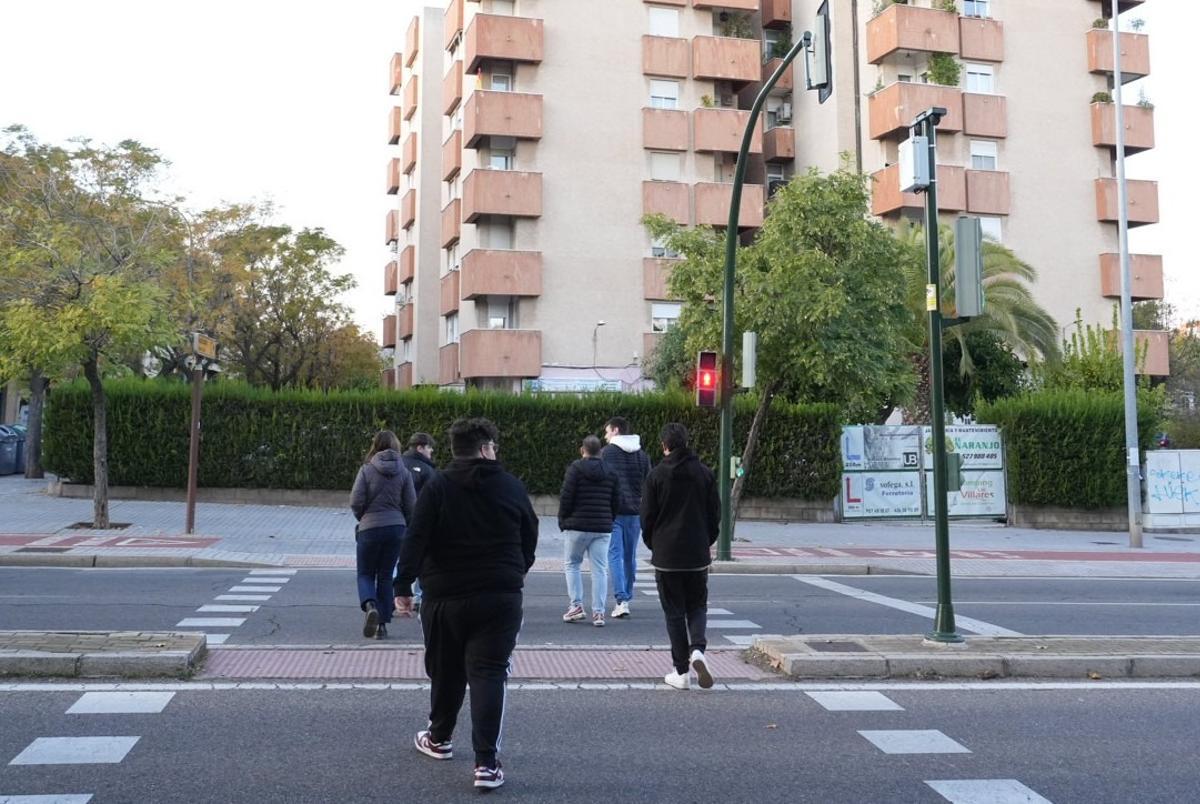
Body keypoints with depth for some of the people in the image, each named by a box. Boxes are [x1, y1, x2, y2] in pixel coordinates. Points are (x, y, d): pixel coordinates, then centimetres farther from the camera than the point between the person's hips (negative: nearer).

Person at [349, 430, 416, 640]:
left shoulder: (367, 470, -5)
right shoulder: (404, 472, 1)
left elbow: (356, 502, -8)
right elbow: (411, 506, 0)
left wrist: (363, 518, 11)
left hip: (370, 528, -2)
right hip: (396, 528, 2)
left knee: (365, 574, 11)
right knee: (386, 576, 13)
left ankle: (370, 606, -18)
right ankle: (382, 624, 11)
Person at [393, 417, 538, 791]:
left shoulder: (437, 486, -4)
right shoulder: (512, 487, 2)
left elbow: (415, 539, -12)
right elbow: (530, 538, 12)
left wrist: (404, 585, -8)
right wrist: (517, 572, 29)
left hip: (446, 596, 0)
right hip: (500, 597, 0)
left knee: (445, 671, 18)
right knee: (489, 674, -1)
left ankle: (439, 738, 38)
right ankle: (486, 763, -8)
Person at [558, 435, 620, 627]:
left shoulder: (575, 468, -5)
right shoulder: (610, 472, 8)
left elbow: (566, 497, -9)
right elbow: (617, 502, 8)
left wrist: (563, 520, 3)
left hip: (577, 526, -3)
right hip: (603, 528, 3)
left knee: (571, 564, 12)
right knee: (600, 569, 4)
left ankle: (576, 606, 4)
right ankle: (598, 612, 2)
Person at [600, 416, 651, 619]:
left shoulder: (607, 452, -3)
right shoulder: (642, 454, 12)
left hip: (613, 511, -5)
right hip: (635, 512, 5)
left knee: (615, 555, -4)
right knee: (630, 556, 12)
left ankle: (621, 600, -14)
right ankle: (627, 598, 19)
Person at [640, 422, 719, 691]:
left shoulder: (657, 475, -6)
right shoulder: (704, 473, 1)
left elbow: (647, 517, -3)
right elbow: (715, 515, 4)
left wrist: (653, 546, 12)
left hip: (666, 557, -2)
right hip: (698, 557, 2)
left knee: (674, 613, 6)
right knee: (697, 606, 15)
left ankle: (681, 672, 7)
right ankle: (697, 650, -11)